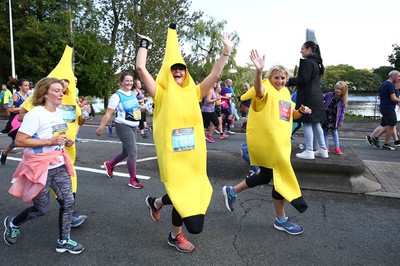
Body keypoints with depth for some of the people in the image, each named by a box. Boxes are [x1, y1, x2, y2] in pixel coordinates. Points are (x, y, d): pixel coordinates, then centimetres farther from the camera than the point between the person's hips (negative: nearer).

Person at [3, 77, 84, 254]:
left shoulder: (58, 113, 6)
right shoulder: (35, 114, -19)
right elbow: (19, 141, -22)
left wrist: (64, 142, 3)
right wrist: (50, 141, -26)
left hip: (58, 166, 7)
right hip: (39, 168, -7)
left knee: (68, 202, 3)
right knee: (41, 210, 8)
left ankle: (63, 241, 19)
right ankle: (12, 223, 39)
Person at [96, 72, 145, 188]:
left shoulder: (133, 93, 8)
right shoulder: (117, 96, -13)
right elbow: (108, 114, -16)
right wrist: (101, 128, -18)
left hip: (133, 127, 8)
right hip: (123, 127, -8)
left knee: (126, 152, 18)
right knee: (133, 152, -12)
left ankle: (109, 165, 44)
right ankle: (132, 180, 1)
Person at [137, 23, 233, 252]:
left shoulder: (193, 92, 9)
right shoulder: (161, 93, -2)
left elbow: (215, 74, 3)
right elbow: (141, 68, -11)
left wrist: (226, 51, -1)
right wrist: (144, 44, -2)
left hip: (193, 152, 5)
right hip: (171, 152, -5)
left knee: (190, 191, 12)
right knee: (183, 193, 1)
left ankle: (156, 202, 43)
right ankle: (176, 236, 31)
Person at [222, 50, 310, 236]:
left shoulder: (286, 93, 15)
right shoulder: (267, 89, -10)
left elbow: (290, 115, 26)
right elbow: (259, 91, -36)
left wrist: (301, 111, 5)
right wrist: (259, 71, -54)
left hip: (280, 142, 9)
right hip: (264, 141, -9)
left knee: (265, 176, 16)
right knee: (281, 177, -3)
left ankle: (232, 191, 34)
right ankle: (281, 220, 16)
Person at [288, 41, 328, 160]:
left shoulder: (308, 62, -12)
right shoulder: (316, 62, 18)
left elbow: (303, 80, -18)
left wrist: (288, 81, -10)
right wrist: (292, 80, 20)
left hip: (308, 97, -10)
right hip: (316, 96, 10)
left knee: (307, 123, -5)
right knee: (316, 123, 13)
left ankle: (309, 151, -2)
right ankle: (323, 150, 18)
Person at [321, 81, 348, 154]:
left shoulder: (343, 100, -6)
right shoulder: (329, 95, -6)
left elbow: (342, 111, -3)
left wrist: (341, 121, -5)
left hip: (334, 119, 0)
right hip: (325, 117, 0)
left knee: (334, 132, 9)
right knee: (325, 132, 5)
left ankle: (337, 147, 16)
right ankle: (326, 147, 14)